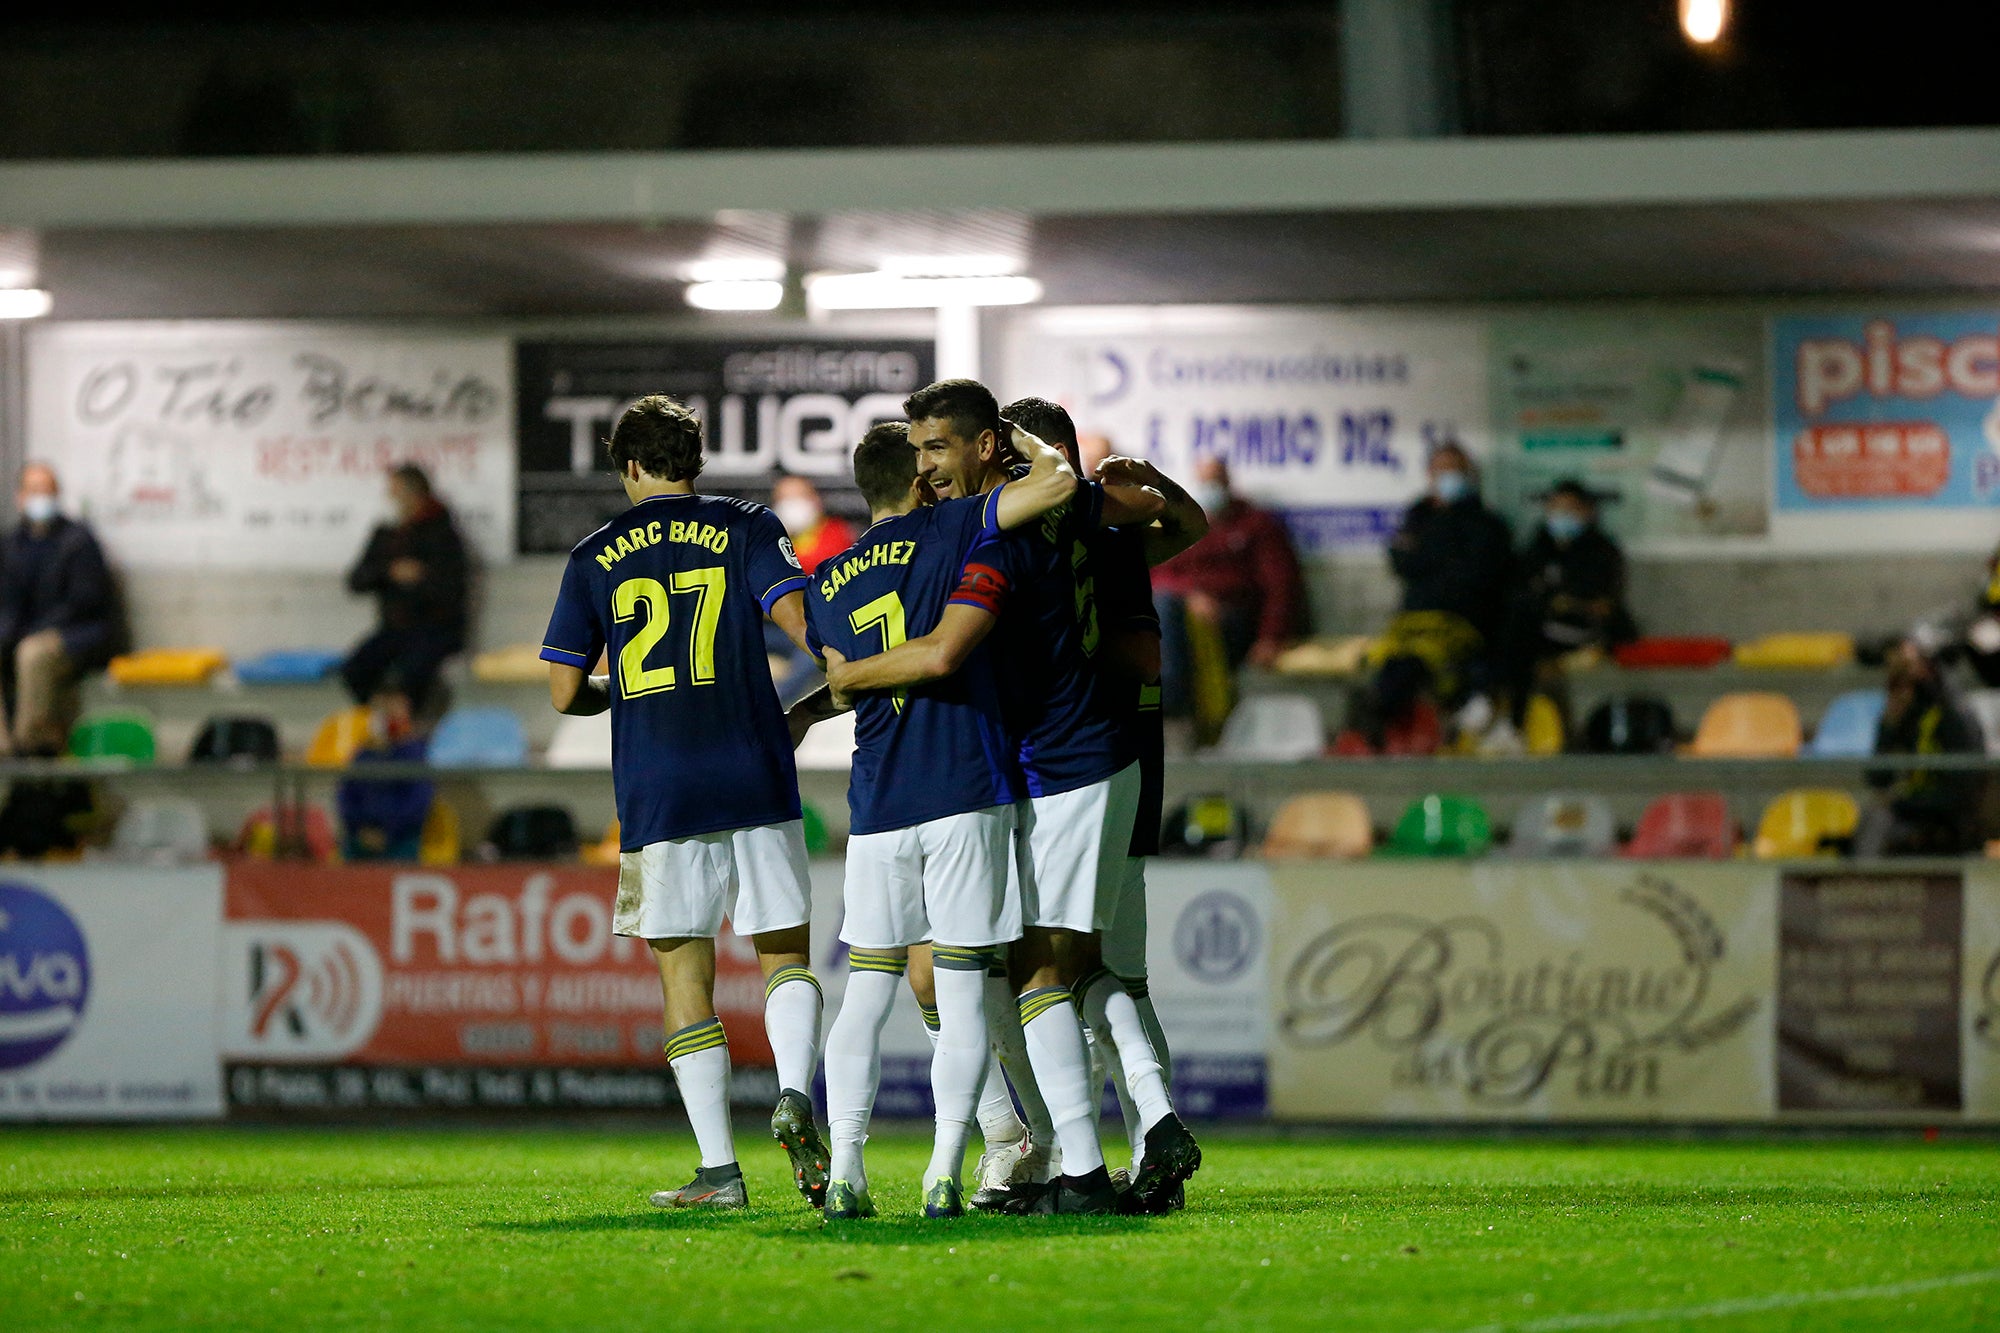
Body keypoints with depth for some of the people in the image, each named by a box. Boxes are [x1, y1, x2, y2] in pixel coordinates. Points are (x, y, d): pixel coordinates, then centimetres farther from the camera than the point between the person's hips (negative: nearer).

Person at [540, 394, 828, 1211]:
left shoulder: (596, 559, 8)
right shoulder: (744, 529, 5)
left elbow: (565, 693, 6)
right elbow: (802, 621, -10)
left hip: (656, 796, 0)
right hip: (755, 777, 0)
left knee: (685, 978, 4)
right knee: (784, 952, 9)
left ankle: (718, 1170, 0)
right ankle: (795, 1093, -19)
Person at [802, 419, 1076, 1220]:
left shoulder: (827, 587, 13)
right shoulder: (946, 533, -1)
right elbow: (1058, 483, -7)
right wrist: (1025, 442, 13)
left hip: (877, 805, 4)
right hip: (966, 793, -4)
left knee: (866, 993, 9)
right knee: (962, 996, 0)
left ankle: (844, 1173, -1)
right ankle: (944, 1175, -7)